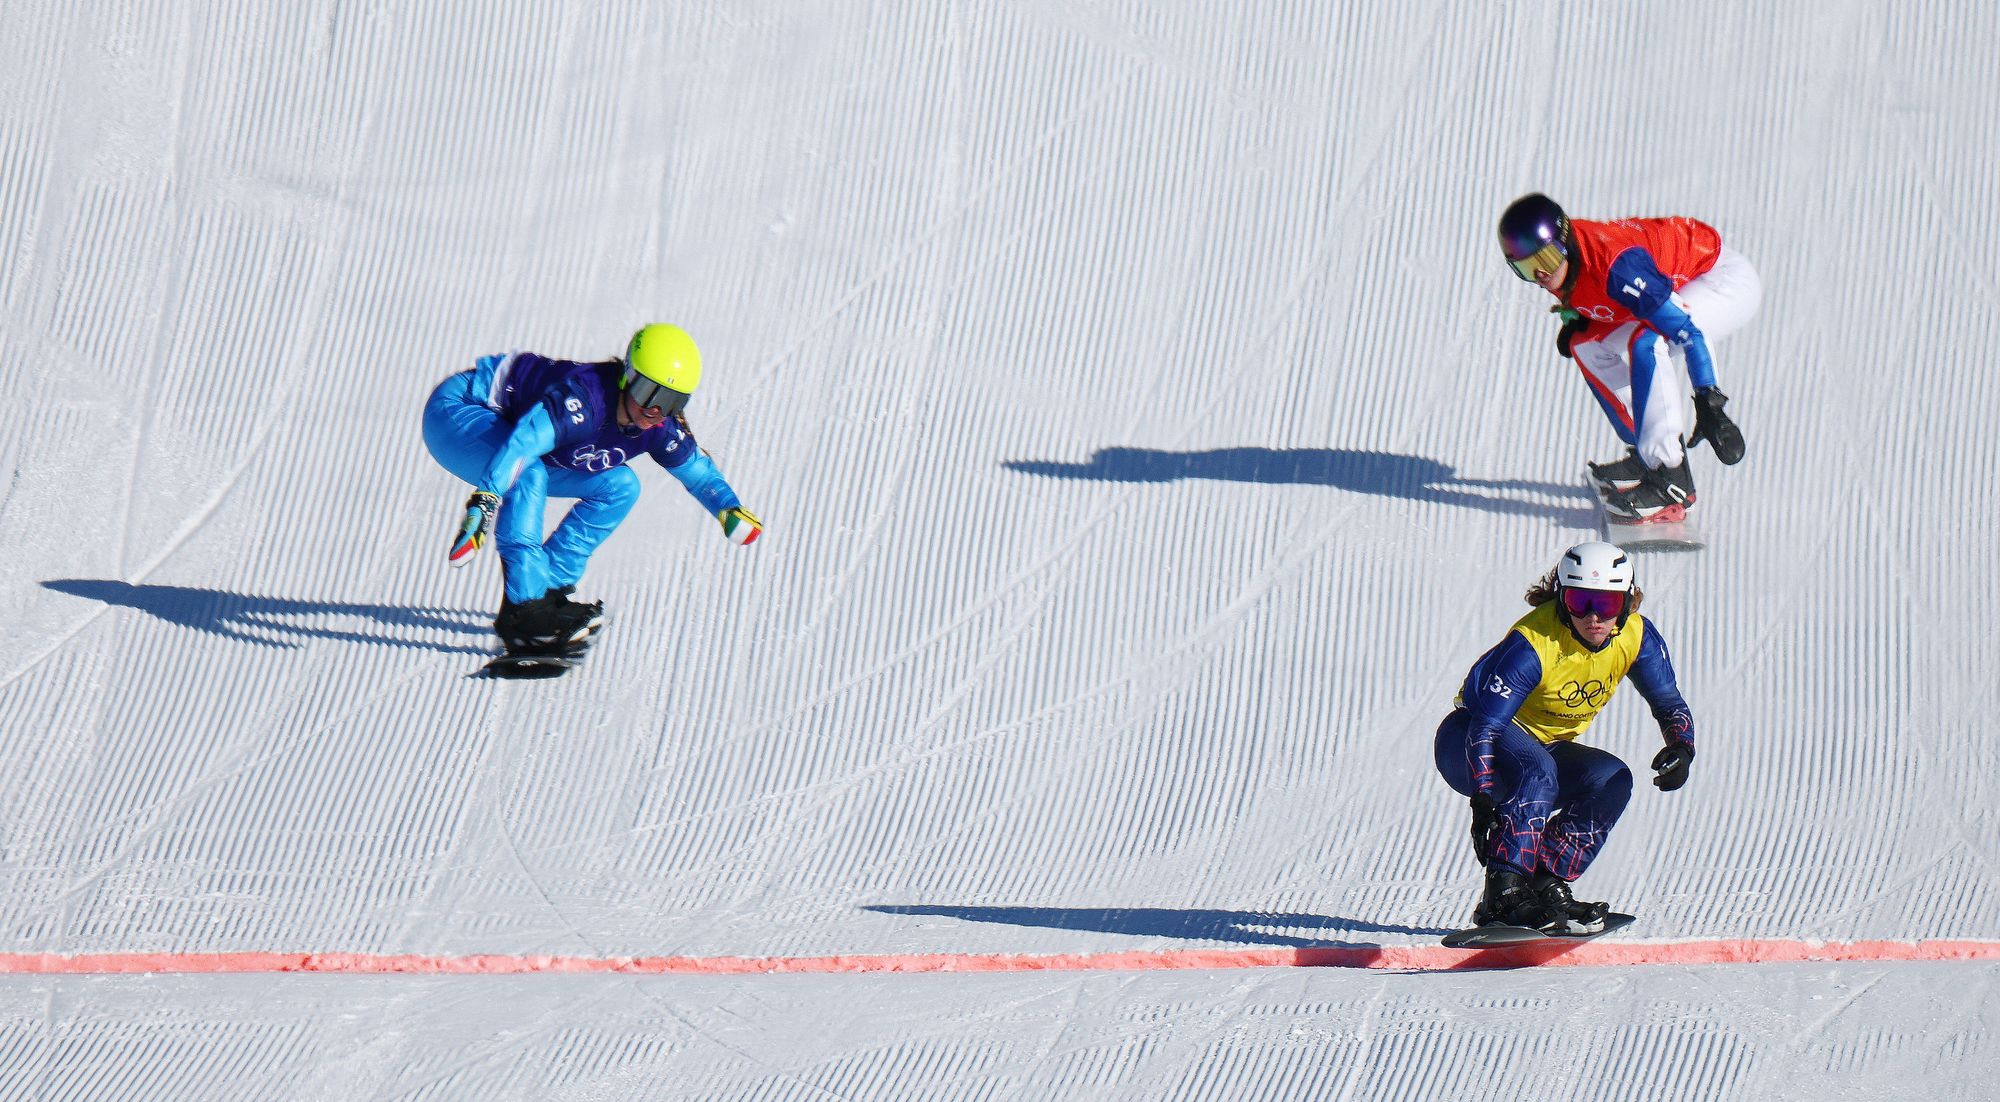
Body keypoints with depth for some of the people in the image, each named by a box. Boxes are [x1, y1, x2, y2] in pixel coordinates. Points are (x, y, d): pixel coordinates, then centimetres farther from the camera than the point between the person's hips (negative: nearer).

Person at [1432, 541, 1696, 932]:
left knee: (1613, 780, -19)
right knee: (1538, 772, -36)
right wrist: (1483, 801, -41)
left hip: (1545, 747, 6)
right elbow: (1485, 727, -31)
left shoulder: (1636, 637, -12)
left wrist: (1681, 747, -22)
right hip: (1466, 743, -6)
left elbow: (1669, 704, 0)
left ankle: (1547, 888, -18)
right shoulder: (1533, 644, -30)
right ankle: (1502, 894, -38)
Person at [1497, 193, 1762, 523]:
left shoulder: (1618, 269, -36)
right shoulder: (1561, 263, -11)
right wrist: (1574, 317, -1)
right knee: (1587, 344, 8)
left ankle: (1671, 483, -29)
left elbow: (1687, 332, -36)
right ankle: (1646, 455, 17)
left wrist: (1709, 403, -39)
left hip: (1728, 278, -9)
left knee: (1645, 344, -31)